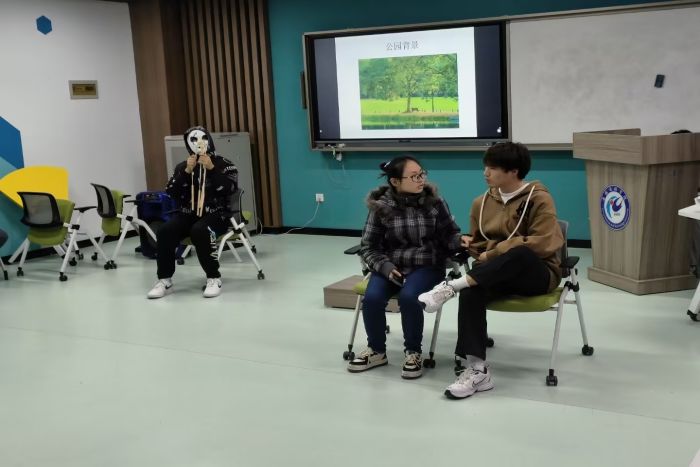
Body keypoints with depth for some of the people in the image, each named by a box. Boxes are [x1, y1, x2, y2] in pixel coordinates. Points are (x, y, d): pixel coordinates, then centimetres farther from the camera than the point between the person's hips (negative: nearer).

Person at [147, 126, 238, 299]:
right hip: (188, 214, 4)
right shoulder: (182, 166, 14)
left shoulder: (224, 164, 5)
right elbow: (171, 192, 3)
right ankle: (164, 279, -14)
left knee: (200, 231, -37)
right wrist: (186, 172, -7)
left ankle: (214, 278, -26)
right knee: (165, 231, -25)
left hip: (216, 214, -4)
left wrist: (211, 168, -15)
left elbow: (231, 188, -12)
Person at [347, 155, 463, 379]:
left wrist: (464, 242, -19)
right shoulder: (381, 207, -4)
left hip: (427, 266, -1)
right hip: (391, 266, 1)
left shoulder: (435, 202, -3)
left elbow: (450, 235, 4)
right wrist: (386, 266, -16)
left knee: (408, 297, -31)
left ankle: (413, 352, -5)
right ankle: (377, 350, 3)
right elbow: (368, 247, 0)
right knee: (372, 298, -25)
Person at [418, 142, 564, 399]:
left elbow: (543, 243, -18)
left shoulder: (538, 198, -7)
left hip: (536, 273, -4)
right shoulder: (482, 202, 10)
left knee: (520, 253, -41)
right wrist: (469, 245, -5)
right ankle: (477, 370, -37)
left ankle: (451, 286, -36)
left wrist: (494, 252, -16)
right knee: (471, 291, -32)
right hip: (498, 275, 4)